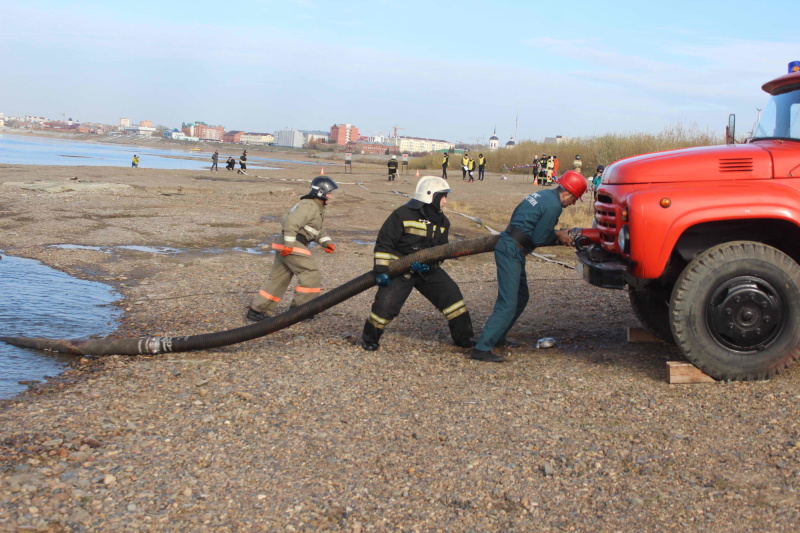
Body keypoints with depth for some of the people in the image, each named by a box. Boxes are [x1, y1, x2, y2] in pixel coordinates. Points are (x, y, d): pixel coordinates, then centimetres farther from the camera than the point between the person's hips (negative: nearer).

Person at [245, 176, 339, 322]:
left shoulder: (318, 208, 22)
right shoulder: (309, 206, -12)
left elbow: (318, 230, 28)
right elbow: (292, 222, -24)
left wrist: (327, 242, 11)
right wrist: (289, 244, -27)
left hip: (286, 245, 11)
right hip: (293, 245, -11)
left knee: (278, 278, 11)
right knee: (311, 274, -6)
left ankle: (256, 310, 13)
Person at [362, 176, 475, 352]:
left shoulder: (442, 221, 5)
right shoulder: (403, 214, -16)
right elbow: (384, 242, -15)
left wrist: (429, 263, -15)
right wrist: (381, 270, -20)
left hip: (428, 270, 6)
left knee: (451, 294, -2)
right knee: (386, 304, -13)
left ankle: (463, 337, 13)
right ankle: (369, 339, 12)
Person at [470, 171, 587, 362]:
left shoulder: (544, 195, 15)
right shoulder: (553, 206, -15)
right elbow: (538, 238, -14)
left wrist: (556, 234, 14)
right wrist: (558, 236, 3)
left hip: (508, 245, 10)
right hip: (511, 251, -10)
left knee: (521, 297, 22)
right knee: (508, 304, -13)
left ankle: (497, 337, 31)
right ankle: (482, 349, -17)